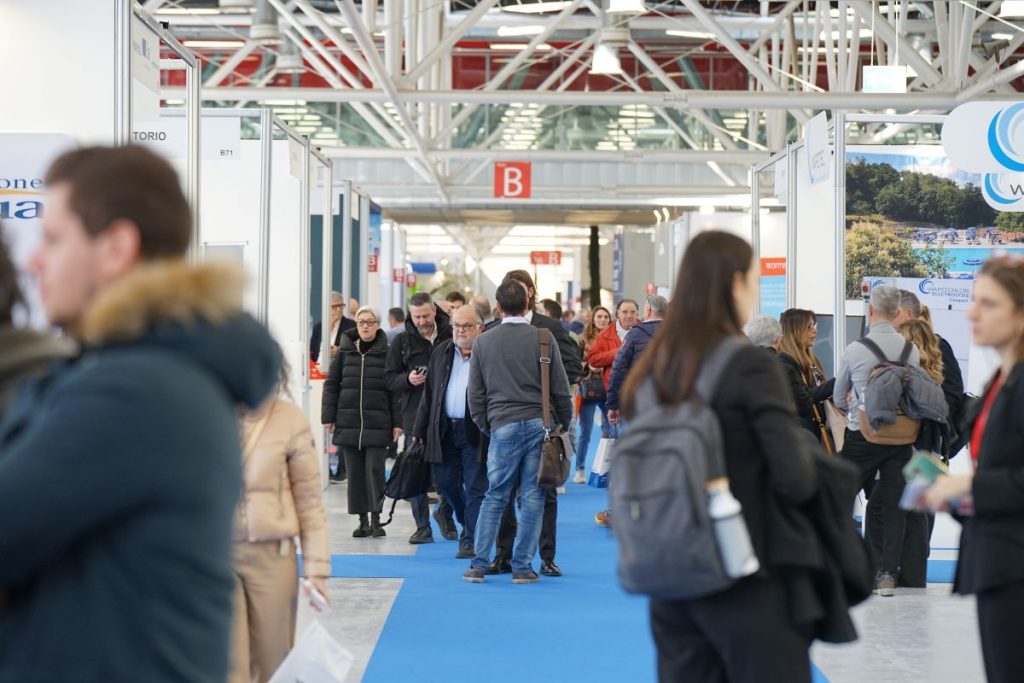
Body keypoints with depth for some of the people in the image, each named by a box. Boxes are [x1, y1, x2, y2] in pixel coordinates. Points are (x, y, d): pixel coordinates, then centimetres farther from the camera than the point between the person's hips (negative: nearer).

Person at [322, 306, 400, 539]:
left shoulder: (386, 353, 2)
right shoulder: (344, 352, 8)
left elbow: (395, 389, 2)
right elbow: (331, 385, 9)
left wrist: (397, 422, -3)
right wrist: (328, 416, 2)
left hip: (377, 423, -2)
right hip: (348, 421, 2)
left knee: (374, 469, -6)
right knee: (355, 472, 5)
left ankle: (375, 518, 2)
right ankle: (363, 520, 12)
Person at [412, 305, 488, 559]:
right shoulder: (441, 353, 13)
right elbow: (429, 394, 15)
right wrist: (419, 431, 12)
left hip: (475, 431, -6)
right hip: (445, 430, 6)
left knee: (476, 486, -2)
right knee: (446, 483, 12)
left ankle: (471, 540, 3)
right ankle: (467, 523, 35)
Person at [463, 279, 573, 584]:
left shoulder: (483, 342, 5)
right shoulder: (542, 338, 0)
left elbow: (475, 395, 9)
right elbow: (560, 388, 1)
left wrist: (486, 428, 19)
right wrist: (564, 425, 12)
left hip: (502, 426, 1)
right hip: (539, 423, -1)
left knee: (494, 496, 9)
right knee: (532, 497, 4)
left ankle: (479, 565, 7)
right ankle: (522, 567, 5)